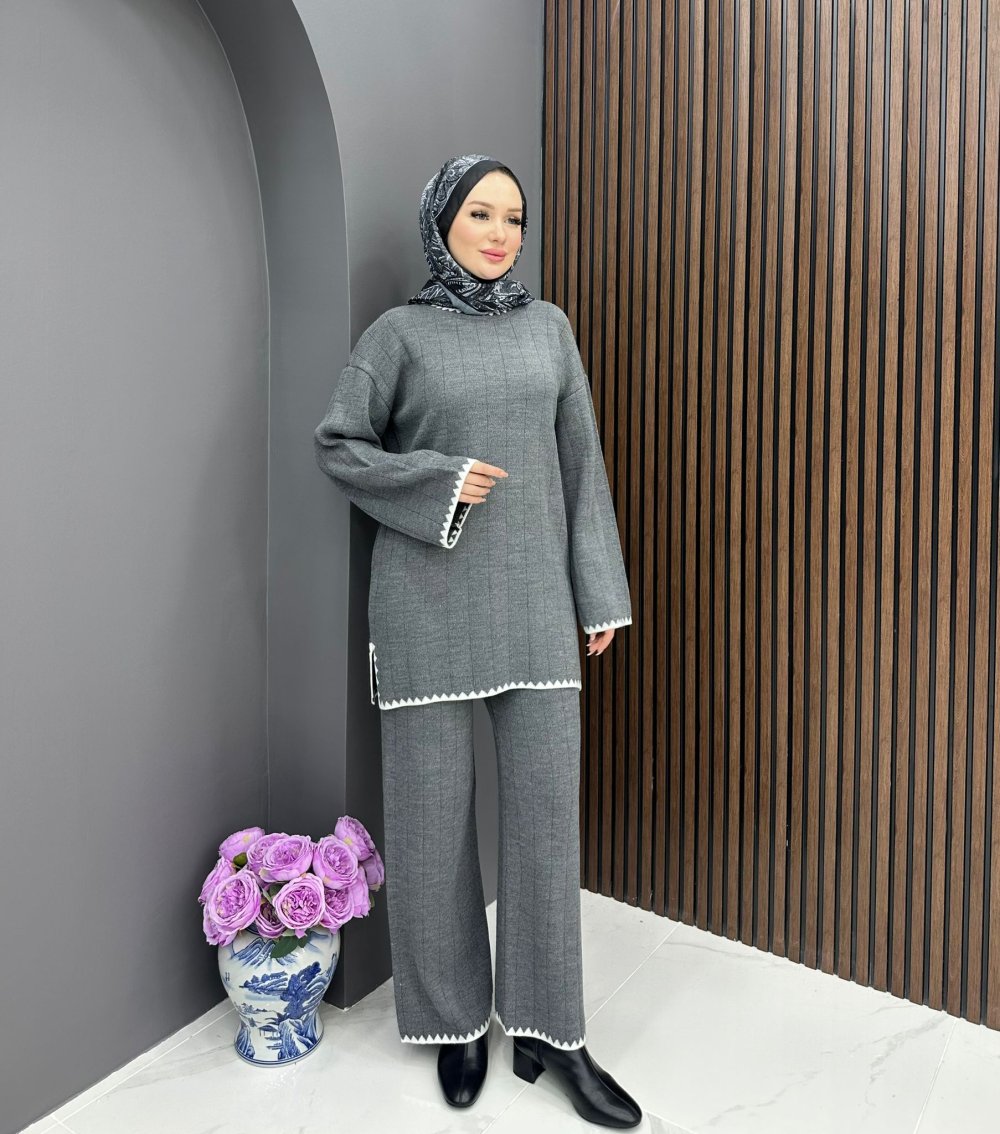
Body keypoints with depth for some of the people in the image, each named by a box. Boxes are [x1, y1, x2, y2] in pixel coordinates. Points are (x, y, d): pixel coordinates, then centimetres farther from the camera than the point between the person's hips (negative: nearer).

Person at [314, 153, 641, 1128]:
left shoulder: (548, 328, 11)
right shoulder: (398, 333, 2)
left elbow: (581, 464, 10)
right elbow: (337, 446, 3)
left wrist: (600, 594, 7)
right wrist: (438, 482, -12)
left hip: (532, 601, 3)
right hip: (429, 600, -2)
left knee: (546, 806, 4)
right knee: (434, 810, 6)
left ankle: (546, 1024, 22)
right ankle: (454, 1019, 27)